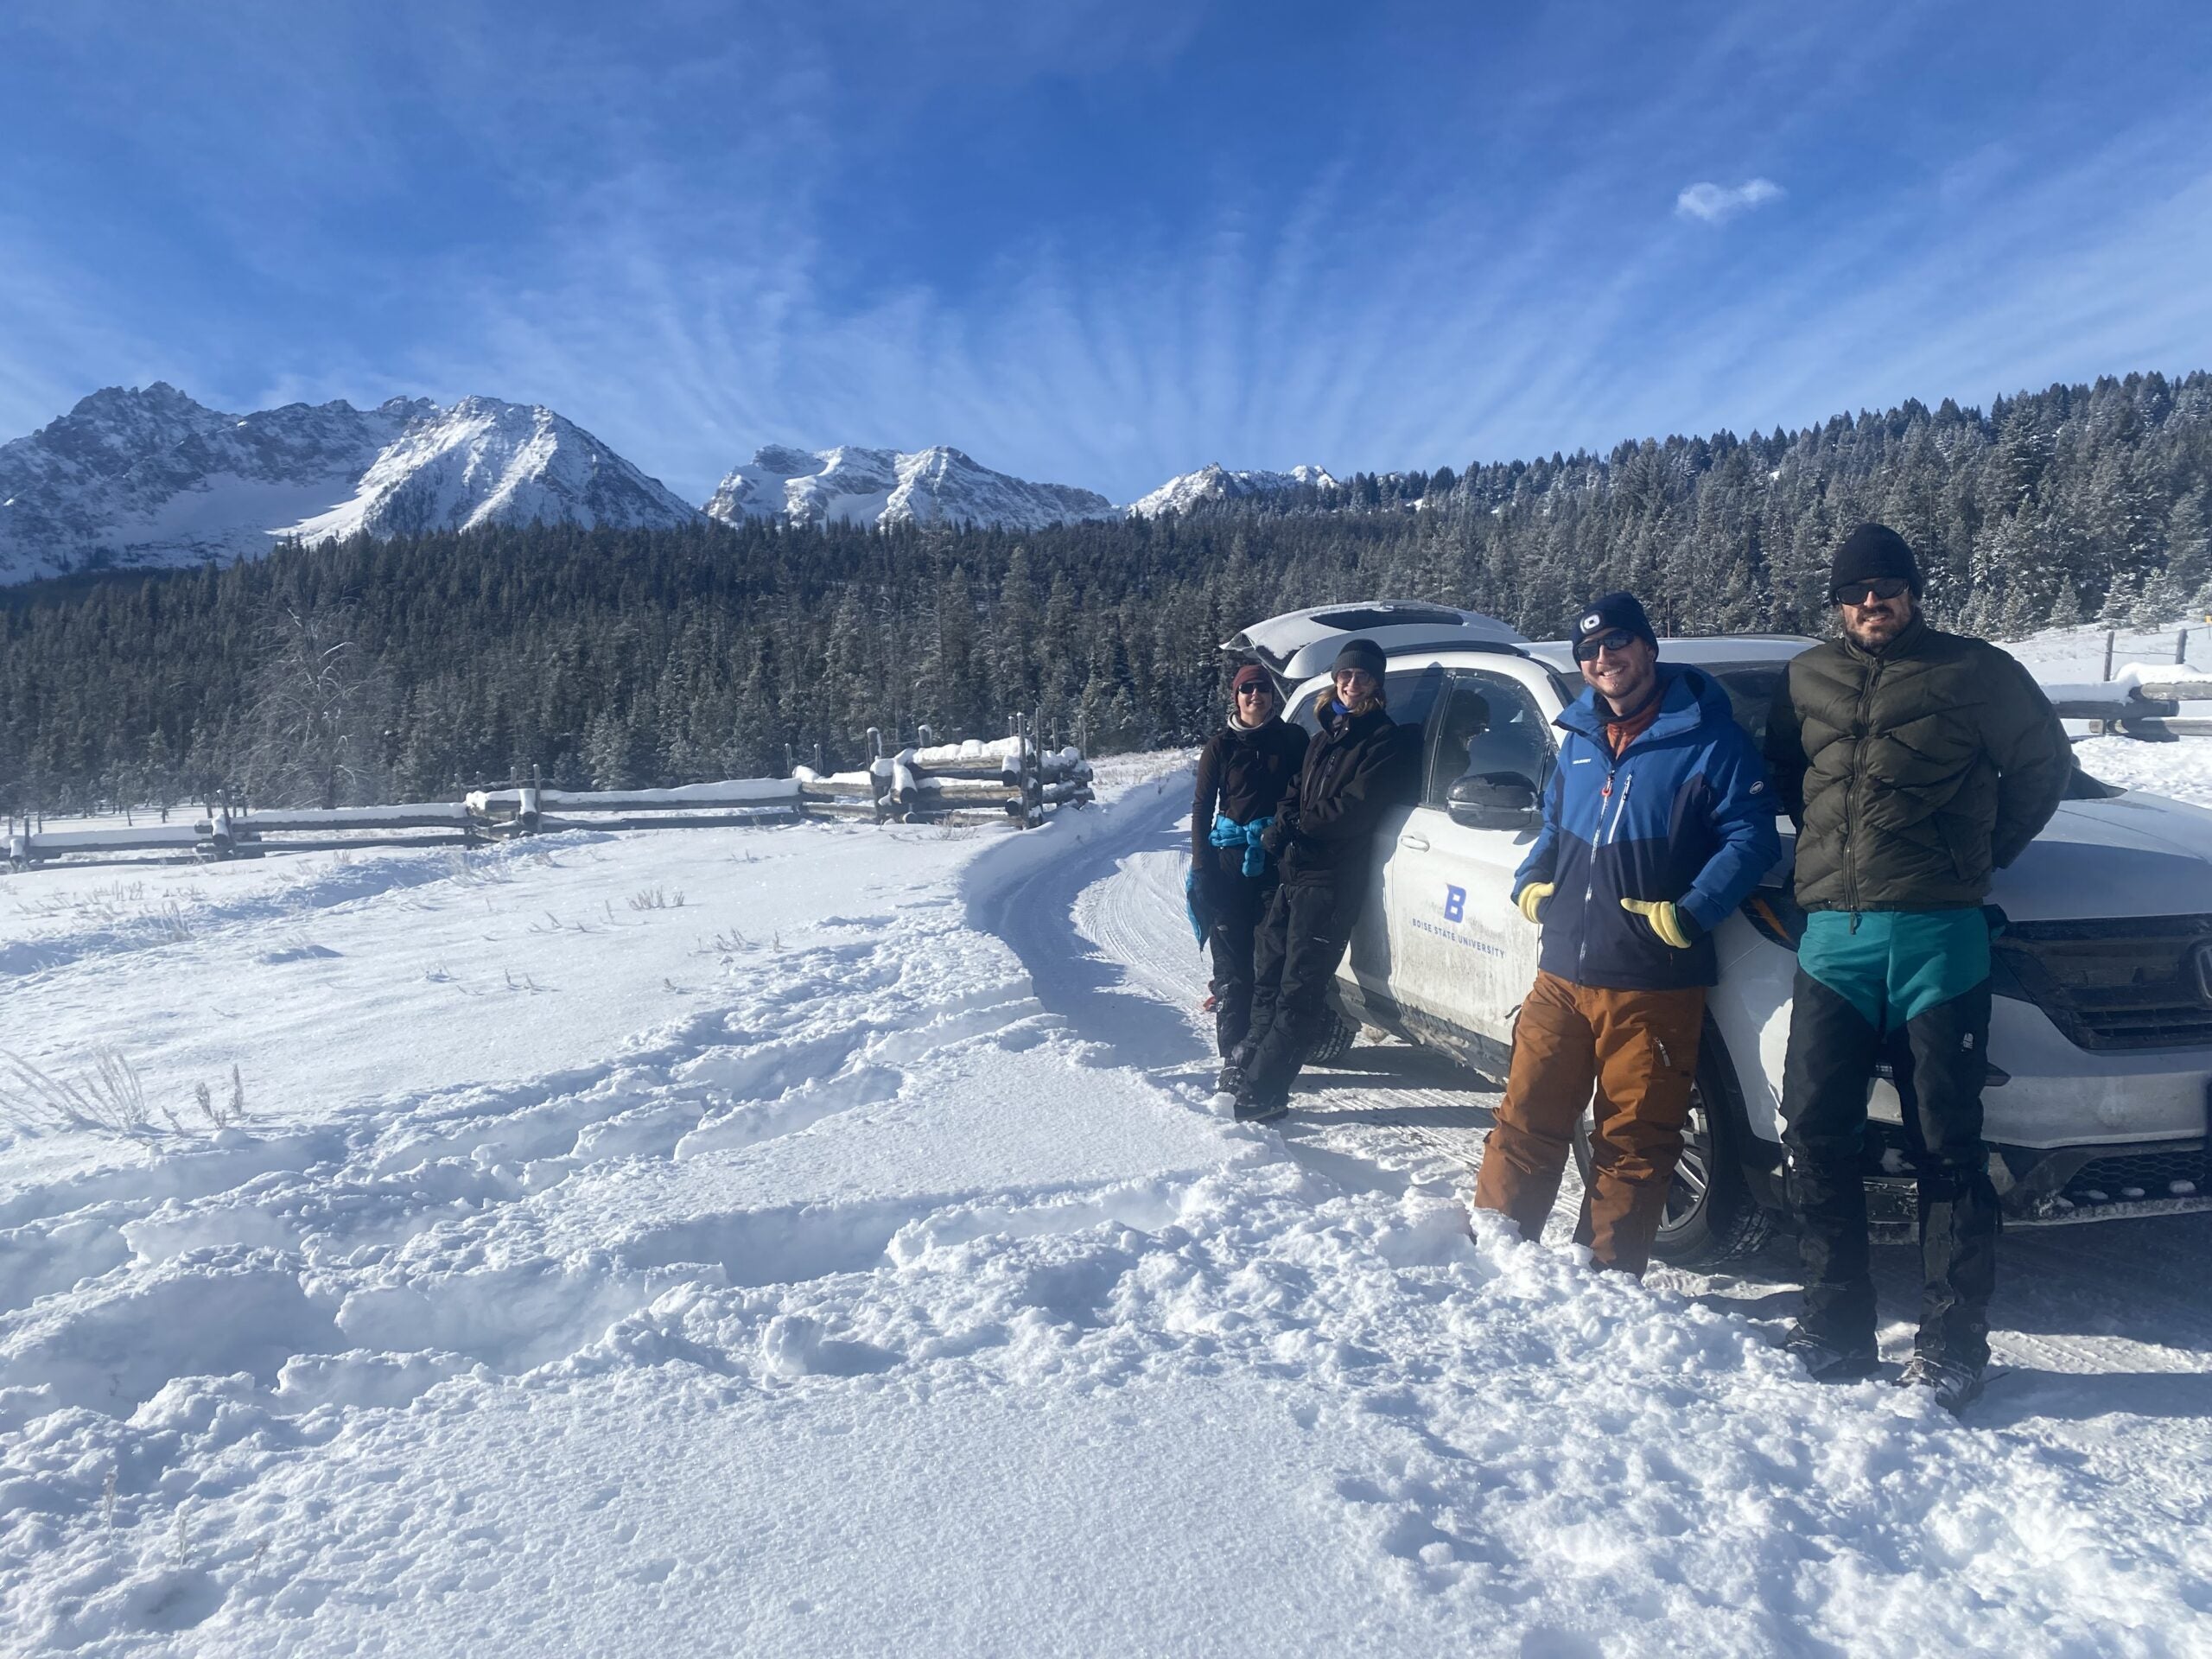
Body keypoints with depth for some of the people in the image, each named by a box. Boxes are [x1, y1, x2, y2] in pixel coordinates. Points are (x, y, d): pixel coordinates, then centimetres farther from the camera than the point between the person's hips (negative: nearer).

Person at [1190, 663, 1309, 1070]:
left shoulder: (1293, 739, 7)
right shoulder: (1220, 746, 7)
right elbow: (1202, 807, 7)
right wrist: (1200, 867, -1)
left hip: (1279, 859, 0)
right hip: (1230, 860, 0)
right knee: (1231, 957, -2)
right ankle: (1234, 1050, 2)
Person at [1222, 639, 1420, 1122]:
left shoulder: (1388, 741, -4)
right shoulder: (1325, 738, 21)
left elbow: (1354, 809, -14)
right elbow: (1292, 795, 16)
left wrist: (1294, 828, -5)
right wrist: (1282, 827, -6)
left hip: (1332, 879, -7)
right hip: (1293, 871, 8)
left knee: (1298, 989, -7)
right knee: (1267, 969, 13)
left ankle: (1263, 1091, -5)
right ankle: (1252, 1057, 27)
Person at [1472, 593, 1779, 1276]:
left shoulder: (1707, 741, -5)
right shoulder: (1579, 738, 14)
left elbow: (1752, 836, -9)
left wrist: (1690, 914, -17)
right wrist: (1530, 882, 10)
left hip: (1653, 986, -5)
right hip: (1560, 975, 5)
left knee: (1633, 1141, 5)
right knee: (1526, 1117, 8)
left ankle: (1605, 1273, 18)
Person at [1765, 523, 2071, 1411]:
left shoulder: (1973, 672, 4)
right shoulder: (1806, 679, 14)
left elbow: (2043, 764, 13)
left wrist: (1981, 856, 8)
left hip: (1938, 936, -3)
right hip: (1832, 935, 3)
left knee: (1946, 1145, 2)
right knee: (1814, 1133, 0)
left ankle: (1953, 1344, 12)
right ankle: (1836, 1326, 14)